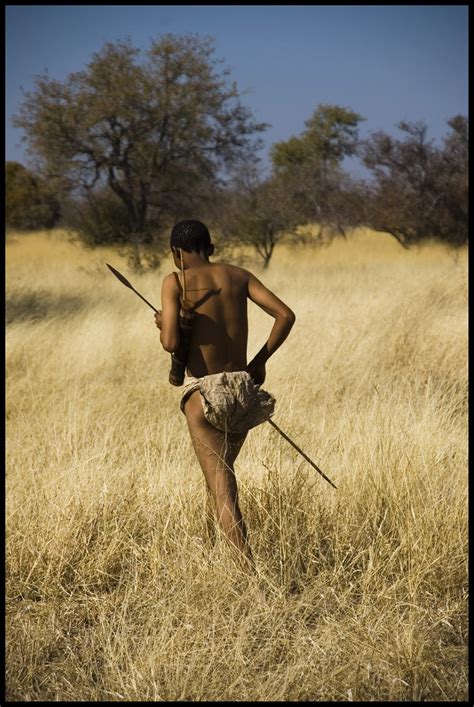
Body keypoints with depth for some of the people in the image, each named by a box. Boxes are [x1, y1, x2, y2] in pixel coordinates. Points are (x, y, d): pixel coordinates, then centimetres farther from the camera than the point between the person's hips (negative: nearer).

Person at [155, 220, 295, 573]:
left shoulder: (176, 282, -3)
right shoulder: (238, 275, 9)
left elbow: (171, 343, -14)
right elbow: (286, 314, 2)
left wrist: (163, 326, 9)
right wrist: (260, 360, 12)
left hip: (204, 393, -5)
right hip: (243, 390, 5)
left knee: (223, 490, -8)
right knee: (222, 472, 26)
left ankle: (251, 574, -18)